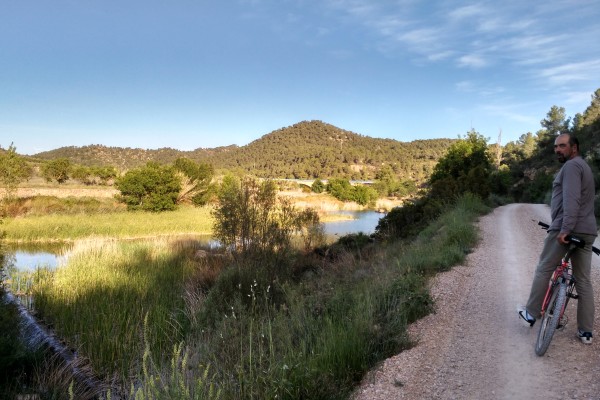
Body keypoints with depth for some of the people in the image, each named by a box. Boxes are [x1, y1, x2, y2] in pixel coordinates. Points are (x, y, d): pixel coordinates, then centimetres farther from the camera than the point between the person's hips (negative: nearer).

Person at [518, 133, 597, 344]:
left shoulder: (571, 166, -7)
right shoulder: (584, 166, 24)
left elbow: (571, 199, -21)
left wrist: (565, 229, -28)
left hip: (566, 229, -9)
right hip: (587, 231, 9)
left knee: (543, 270, 4)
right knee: (584, 281, 8)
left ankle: (531, 313, 13)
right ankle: (586, 331, 12)